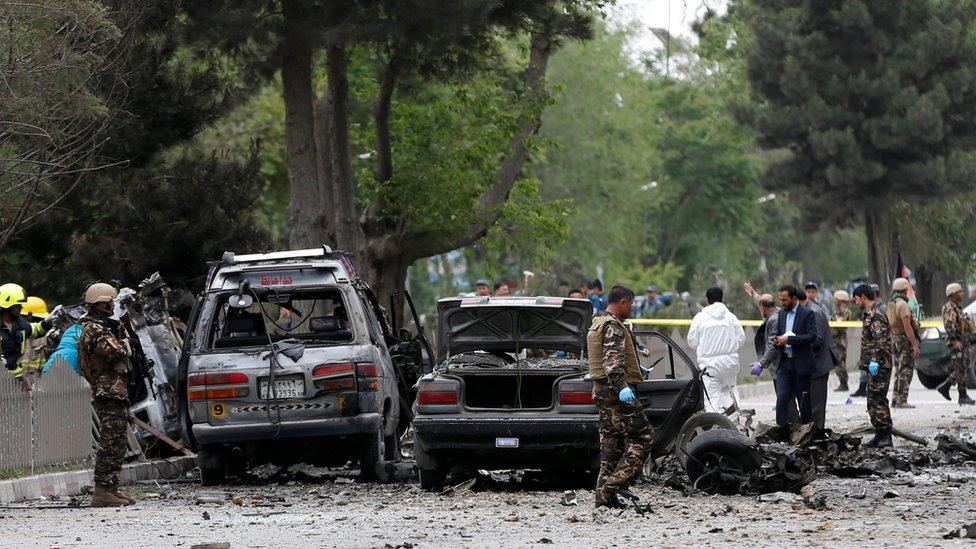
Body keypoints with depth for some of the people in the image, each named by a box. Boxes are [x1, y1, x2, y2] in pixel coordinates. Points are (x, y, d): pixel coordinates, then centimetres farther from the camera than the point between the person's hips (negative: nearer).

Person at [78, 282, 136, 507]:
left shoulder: (100, 326, 19)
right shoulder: (95, 330, -14)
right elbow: (114, 352, -26)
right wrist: (122, 341, -6)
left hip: (113, 393, 11)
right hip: (110, 393, -11)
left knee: (115, 445, 14)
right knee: (110, 444, -12)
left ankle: (111, 490, 17)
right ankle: (102, 491, -16)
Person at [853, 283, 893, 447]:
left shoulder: (876, 315, -14)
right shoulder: (868, 314, 19)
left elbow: (881, 341, -23)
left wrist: (875, 360, -28)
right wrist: (864, 361, 23)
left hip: (879, 366, -11)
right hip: (874, 366, 11)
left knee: (878, 400, -11)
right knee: (873, 401, 12)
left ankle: (886, 436, -10)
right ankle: (880, 435, 16)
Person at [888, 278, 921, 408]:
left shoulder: (891, 305, 13)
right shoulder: (903, 304, -16)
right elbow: (907, 327, -21)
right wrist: (915, 345, -20)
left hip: (894, 341, 9)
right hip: (905, 341, -9)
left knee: (899, 372, 15)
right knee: (906, 372, -7)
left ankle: (895, 400, 15)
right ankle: (901, 401, -10)